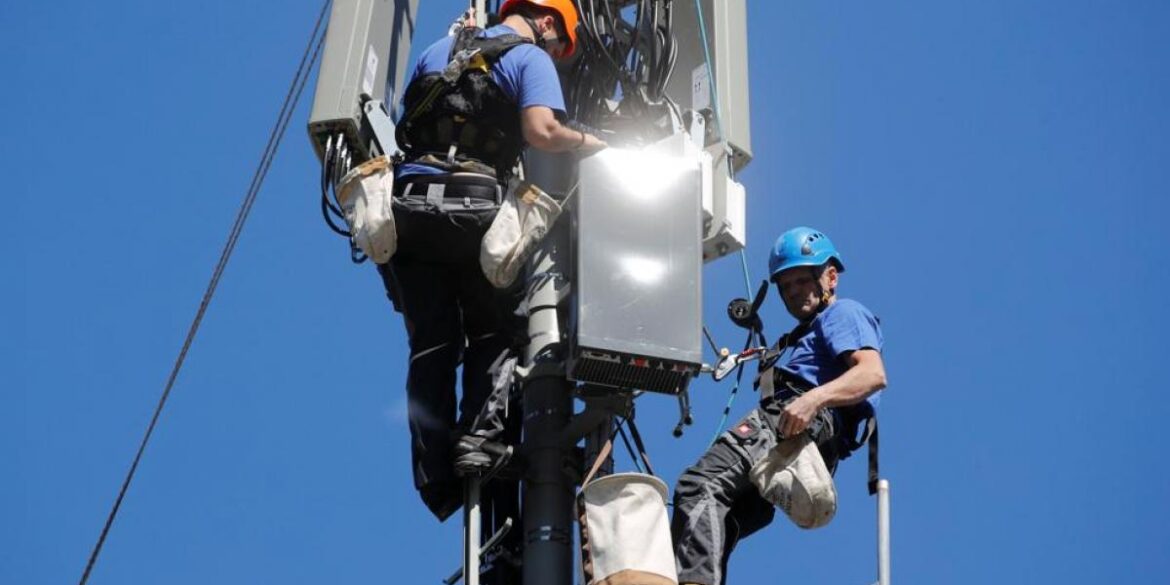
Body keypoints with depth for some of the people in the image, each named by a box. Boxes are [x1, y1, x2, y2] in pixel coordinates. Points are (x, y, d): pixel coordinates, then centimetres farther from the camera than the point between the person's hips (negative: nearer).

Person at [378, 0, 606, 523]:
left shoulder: (439, 50, 25)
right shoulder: (530, 57, 6)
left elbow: (405, 124, 25)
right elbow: (541, 131, -11)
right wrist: (587, 142, 5)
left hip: (409, 204, 5)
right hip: (471, 206, -5)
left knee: (430, 344, 5)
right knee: (493, 332, 11)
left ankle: (434, 477, -2)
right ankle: (479, 435, -9)